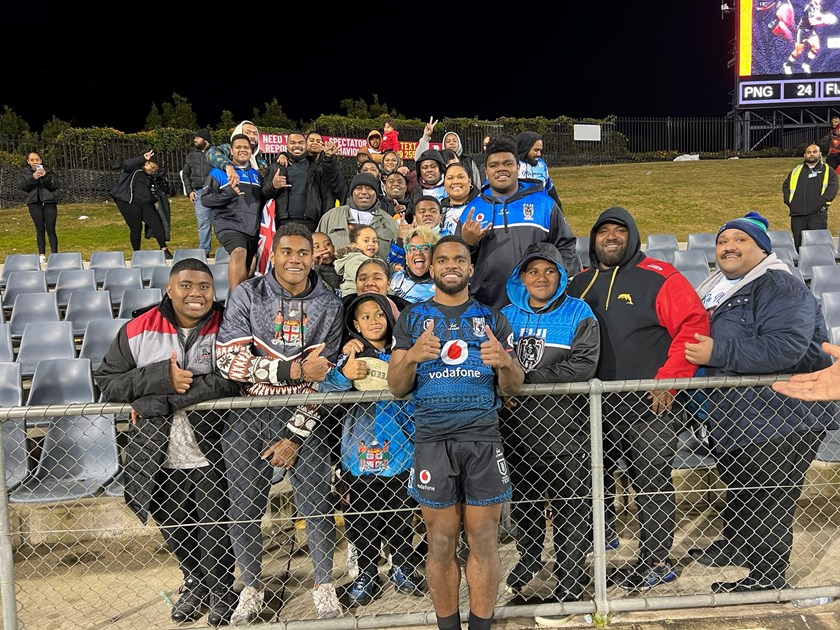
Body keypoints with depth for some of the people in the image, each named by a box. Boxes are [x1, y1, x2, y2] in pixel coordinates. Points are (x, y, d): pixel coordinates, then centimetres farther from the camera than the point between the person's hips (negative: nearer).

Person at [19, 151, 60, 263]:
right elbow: (23, 187, -4)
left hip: (49, 202, -1)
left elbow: (55, 186, -6)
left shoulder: (48, 171, 2)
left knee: (51, 230, -6)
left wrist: (45, 176, -19)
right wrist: (32, 177, -19)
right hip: (34, 203, 1)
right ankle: (42, 255, 7)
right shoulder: (24, 172, 7)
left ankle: (54, 254, -4)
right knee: (40, 230, 3)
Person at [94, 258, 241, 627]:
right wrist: (161, 378, -22)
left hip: (210, 456, -3)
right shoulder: (138, 330, -2)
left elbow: (232, 380, -23)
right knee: (174, 528, 21)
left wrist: (157, 402, -24)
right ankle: (194, 584, 46)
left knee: (215, 528, 12)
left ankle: (221, 590, 37)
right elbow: (106, 382, -5)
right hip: (157, 459, 3)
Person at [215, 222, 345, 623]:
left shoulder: (329, 305, -1)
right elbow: (230, 360, -14)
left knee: (317, 507, 2)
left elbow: (324, 377, -3)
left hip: (303, 416, 0)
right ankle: (252, 589, 31)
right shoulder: (247, 296, -4)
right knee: (243, 511, 8)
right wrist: (294, 370, -22)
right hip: (248, 414, 0)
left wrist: (295, 435, -8)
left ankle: (324, 586, 26)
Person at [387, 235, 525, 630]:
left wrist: (505, 362, -13)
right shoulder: (411, 318, 11)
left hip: (484, 438, 1)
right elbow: (396, 388, 5)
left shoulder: (491, 318, 13)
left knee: (484, 541, 1)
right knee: (441, 544, 2)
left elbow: (513, 387, 10)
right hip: (432, 440, 0)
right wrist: (412, 357, -15)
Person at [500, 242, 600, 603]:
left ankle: (570, 579, 17)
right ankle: (528, 560, 39)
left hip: (563, 425, -4)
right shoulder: (507, 315, 11)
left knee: (569, 504, 2)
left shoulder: (578, 313, -1)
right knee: (522, 498, 17)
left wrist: (528, 380, -18)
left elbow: (584, 365, -14)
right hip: (516, 423, 4)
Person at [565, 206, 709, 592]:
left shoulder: (658, 278, -6)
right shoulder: (580, 283, 12)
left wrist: (668, 379, -17)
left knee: (651, 484, 3)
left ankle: (656, 561, 17)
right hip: (593, 404, 6)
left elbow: (693, 326, -12)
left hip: (646, 403, -5)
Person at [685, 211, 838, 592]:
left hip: (779, 421, -9)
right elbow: (696, 340, 27)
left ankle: (766, 577, 13)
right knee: (737, 492, 24)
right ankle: (735, 545, 43)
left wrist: (718, 353, -28)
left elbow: (786, 347, -31)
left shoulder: (780, 287, -16)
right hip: (730, 419, 9)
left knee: (768, 502, 0)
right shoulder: (714, 290, 11)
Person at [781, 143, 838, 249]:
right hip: (797, 214, 3)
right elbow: (785, 186, 19)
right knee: (798, 244, 2)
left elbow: (832, 187, -1)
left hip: (817, 213, -3)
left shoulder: (828, 171, 12)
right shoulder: (796, 171, 23)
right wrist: (789, 202, 3)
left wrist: (821, 203, -14)